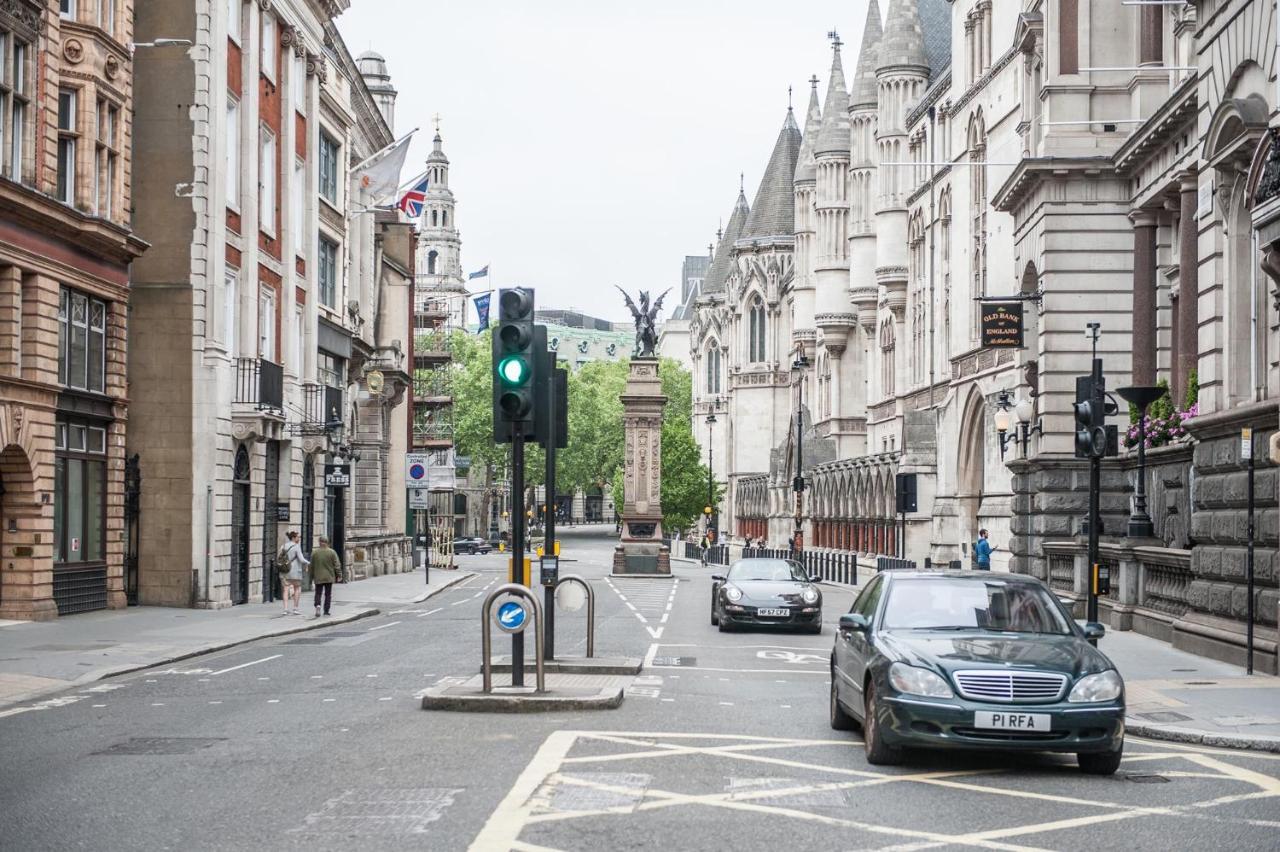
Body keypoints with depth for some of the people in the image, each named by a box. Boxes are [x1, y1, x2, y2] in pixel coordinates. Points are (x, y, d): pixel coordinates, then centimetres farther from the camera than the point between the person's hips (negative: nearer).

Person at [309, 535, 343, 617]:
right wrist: (339, 575, 2)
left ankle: (317, 605, -20)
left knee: (318, 593, 5)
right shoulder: (332, 552, -5)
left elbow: (312, 566, 4)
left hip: (318, 577, 0)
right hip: (329, 577, 0)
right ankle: (326, 610, 8)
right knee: (328, 594, 8)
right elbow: (337, 565, -5)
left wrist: (312, 577, 14)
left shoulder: (314, 552, -2)